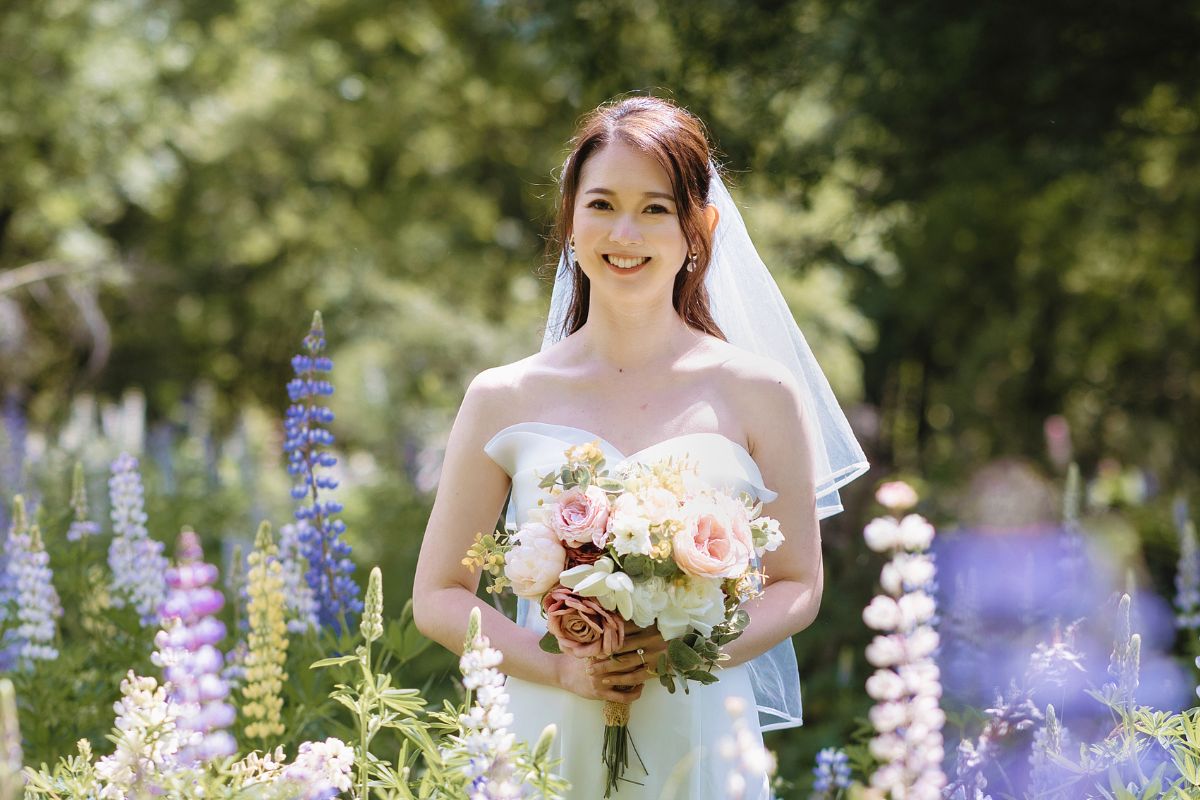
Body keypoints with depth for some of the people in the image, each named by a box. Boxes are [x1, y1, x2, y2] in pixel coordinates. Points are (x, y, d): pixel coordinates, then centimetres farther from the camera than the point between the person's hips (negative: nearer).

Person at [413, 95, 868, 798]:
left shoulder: (760, 394, 0)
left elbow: (798, 587, 5)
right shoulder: (504, 400, 1)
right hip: (549, 739, 0)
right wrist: (563, 667, -12)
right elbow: (439, 596, 3)